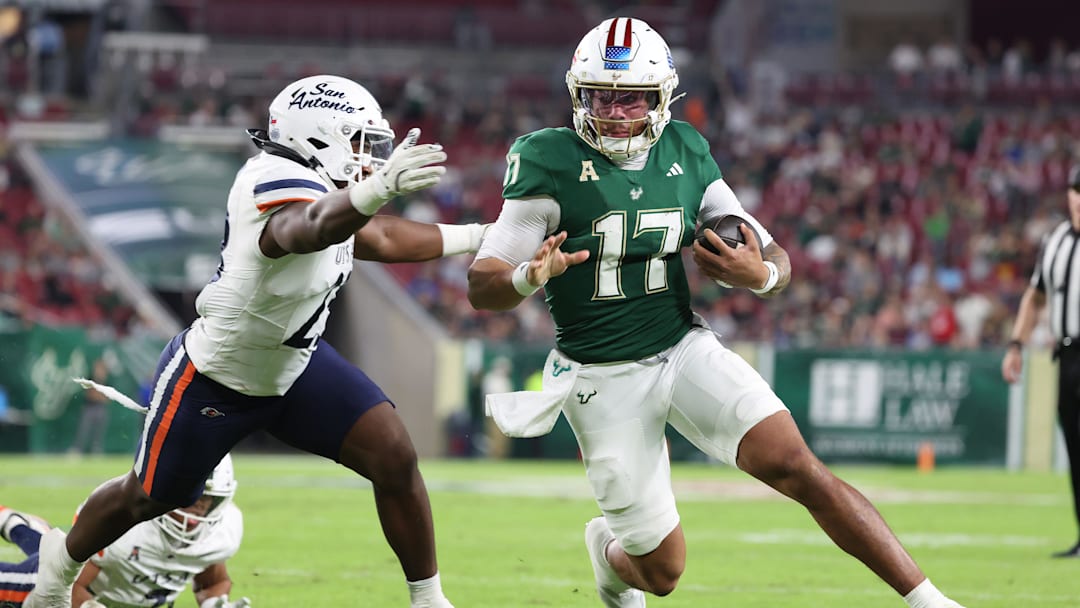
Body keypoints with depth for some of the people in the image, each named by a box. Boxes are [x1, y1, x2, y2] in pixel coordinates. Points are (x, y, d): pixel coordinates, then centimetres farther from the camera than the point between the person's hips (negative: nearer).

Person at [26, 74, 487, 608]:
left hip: (294, 363, 7)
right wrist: (378, 188, -83)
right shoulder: (281, 184, -36)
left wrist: (476, 237, 15)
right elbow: (309, 228, -63)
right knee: (147, 499, 16)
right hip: (215, 378, -7)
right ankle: (62, 561, 46)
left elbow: (378, 238, 14)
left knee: (395, 460, -10)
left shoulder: (322, 188, -8)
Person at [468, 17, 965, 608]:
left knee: (794, 465, -20)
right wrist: (529, 277, -37)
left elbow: (776, 259, 7)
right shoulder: (550, 163, -11)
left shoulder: (685, 156, 1)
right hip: (603, 379, -2)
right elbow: (481, 287, -14)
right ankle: (608, 548, 39)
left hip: (685, 352, 3)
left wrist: (760, 275, -19)